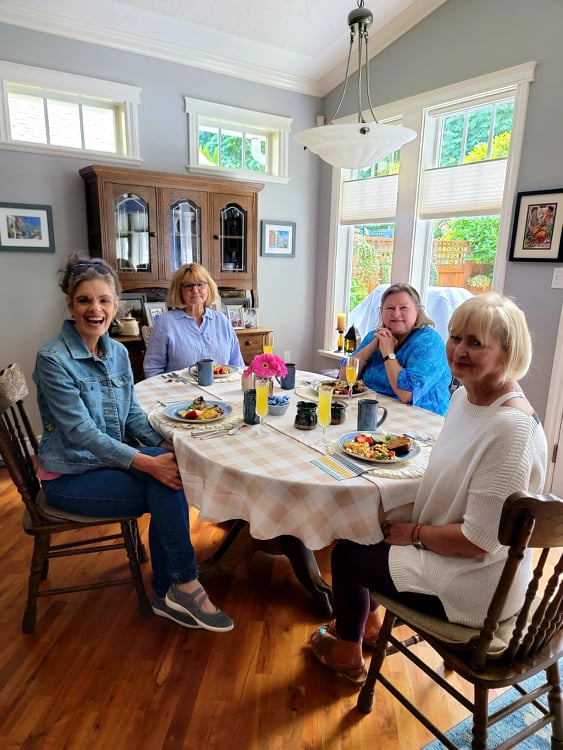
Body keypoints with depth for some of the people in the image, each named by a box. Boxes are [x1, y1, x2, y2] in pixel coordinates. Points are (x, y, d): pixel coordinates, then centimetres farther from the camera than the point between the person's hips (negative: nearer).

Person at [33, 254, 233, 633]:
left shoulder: (118, 352, 3)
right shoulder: (53, 359, -17)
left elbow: (133, 412, 7)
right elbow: (81, 431, -23)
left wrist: (164, 446, -12)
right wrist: (147, 462, -30)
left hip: (111, 458, 6)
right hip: (70, 476, -6)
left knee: (172, 469, -20)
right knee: (166, 488, -22)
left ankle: (167, 594, -5)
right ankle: (186, 585, -3)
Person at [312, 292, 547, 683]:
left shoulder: (512, 429, -31)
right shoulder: (464, 395, -3)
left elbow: (479, 540, -29)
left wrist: (415, 533, -14)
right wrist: (412, 527, -1)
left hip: (476, 585, -8)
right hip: (450, 546, 8)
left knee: (347, 554, 1)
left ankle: (348, 655, 32)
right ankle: (368, 622, 40)